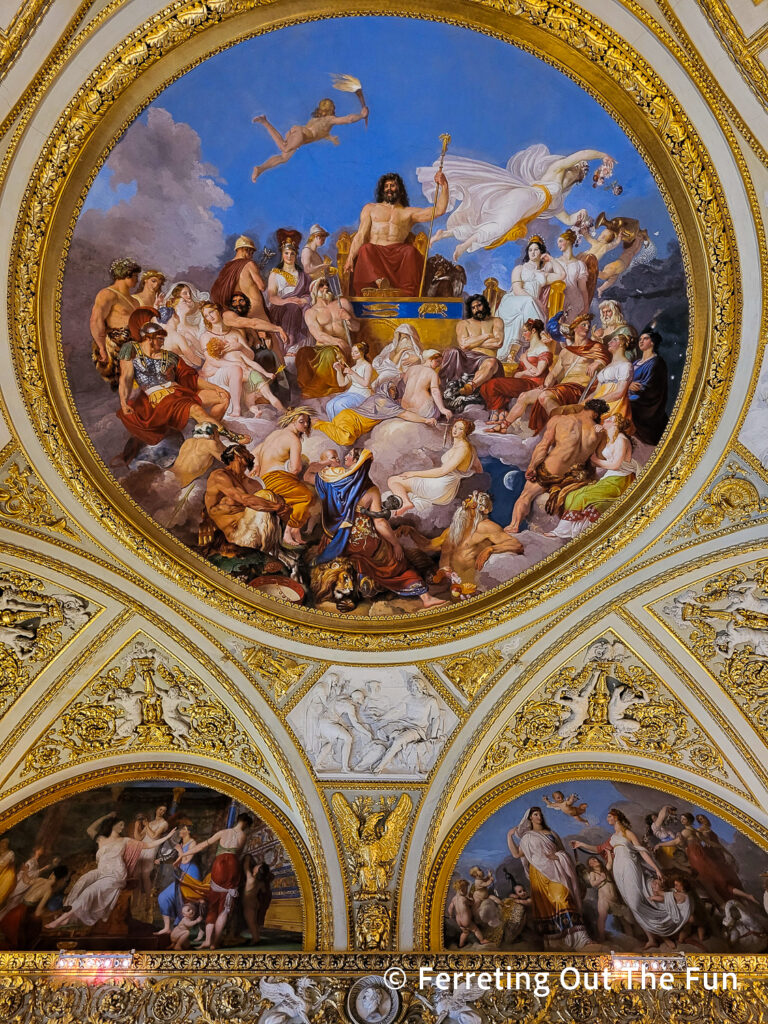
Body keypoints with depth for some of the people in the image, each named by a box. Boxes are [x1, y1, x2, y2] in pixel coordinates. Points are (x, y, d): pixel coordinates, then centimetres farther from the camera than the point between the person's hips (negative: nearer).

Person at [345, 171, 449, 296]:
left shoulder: (409, 212, 22)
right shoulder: (370, 208, 25)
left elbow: (439, 210, 13)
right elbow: (360, 235, 13)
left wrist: (444, 186, 1)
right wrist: (350, 258, -3)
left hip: (397, 253, 0)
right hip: (374, 253, 0)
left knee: (411, 251, -34)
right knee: (365, 249, -35)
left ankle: (406, 293, -48)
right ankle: (380, 281, -56)